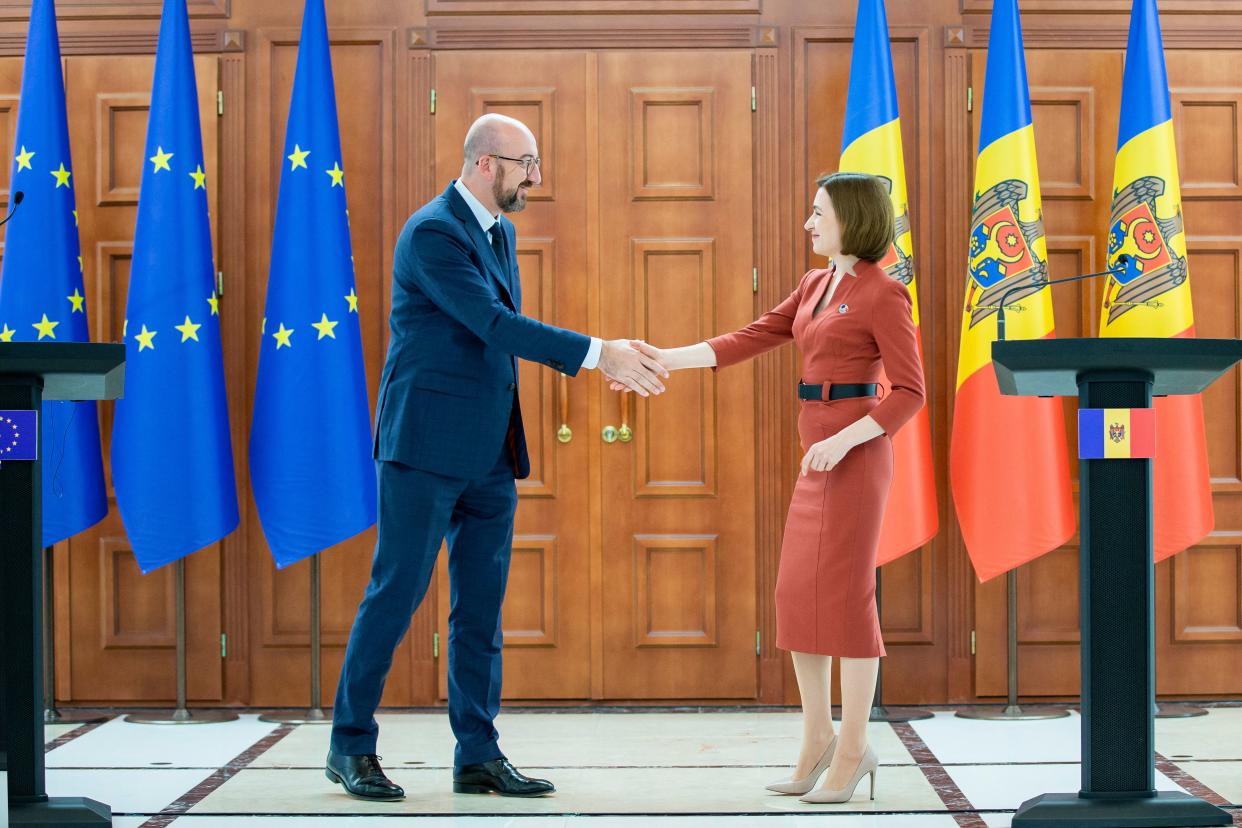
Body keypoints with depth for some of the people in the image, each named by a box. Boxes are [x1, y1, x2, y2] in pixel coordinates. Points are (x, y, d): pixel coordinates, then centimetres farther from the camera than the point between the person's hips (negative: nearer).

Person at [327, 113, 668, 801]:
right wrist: (597, 352, -21)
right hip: (428, 447, -8)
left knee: (481, 607, 9)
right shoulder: (432, 232, -14)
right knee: (395, 595, -1)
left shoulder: (500, 232, 14)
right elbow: (494, 324, -21)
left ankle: (478, 756, 15)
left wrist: (600, 358, 6)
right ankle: (350, 747, 11)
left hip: (490, 457, 8)